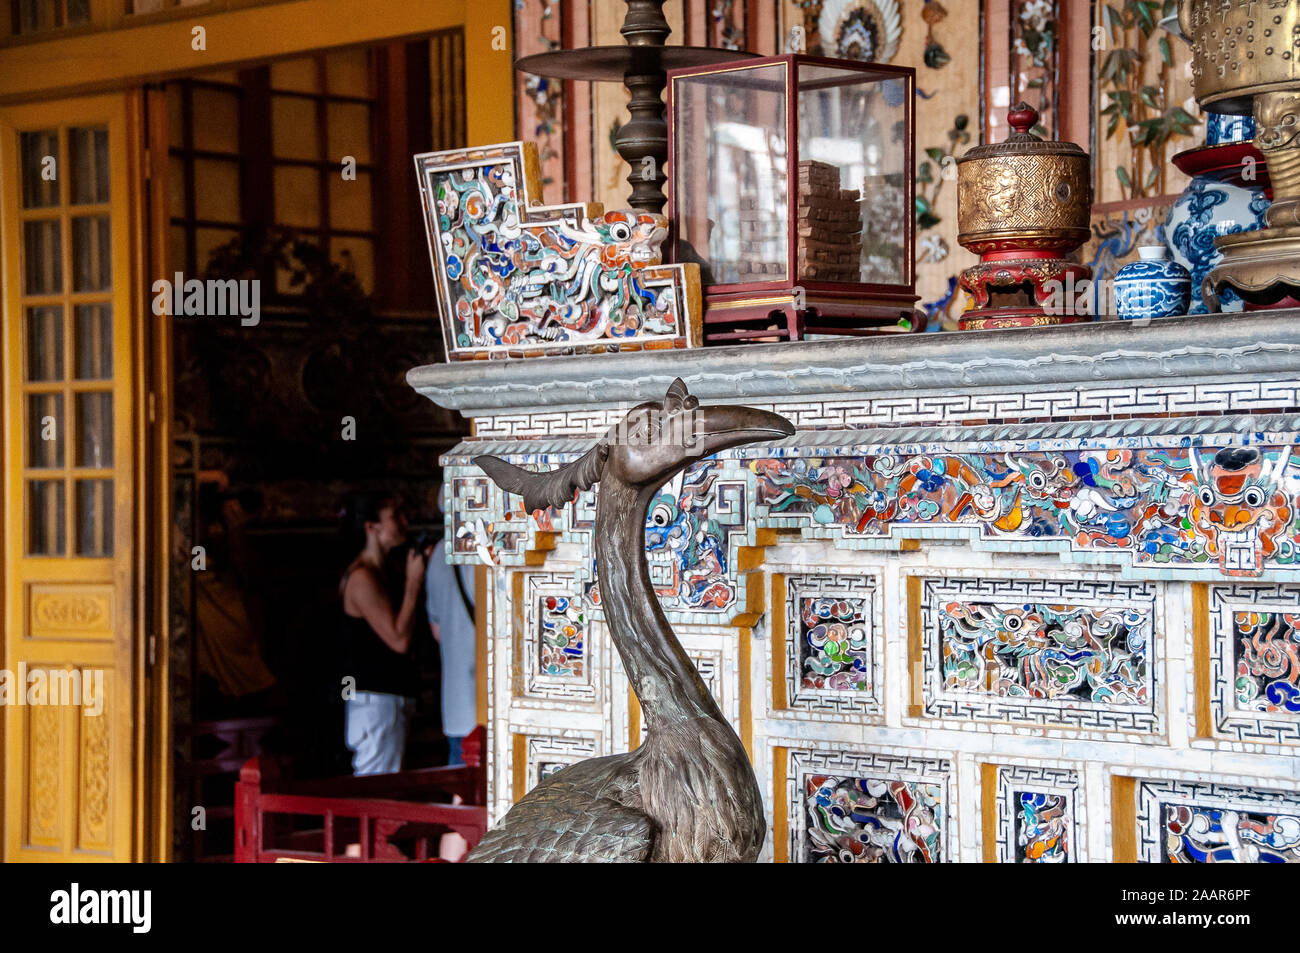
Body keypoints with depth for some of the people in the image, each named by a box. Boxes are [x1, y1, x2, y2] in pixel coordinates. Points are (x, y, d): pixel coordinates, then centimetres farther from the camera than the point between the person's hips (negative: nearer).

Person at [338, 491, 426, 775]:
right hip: (376, 700, -10)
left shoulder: (375, 574, 17)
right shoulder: (362, 578, -14)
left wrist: (416, 578, 11)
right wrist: (413, 582, -13)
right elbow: (399, 640, -19)